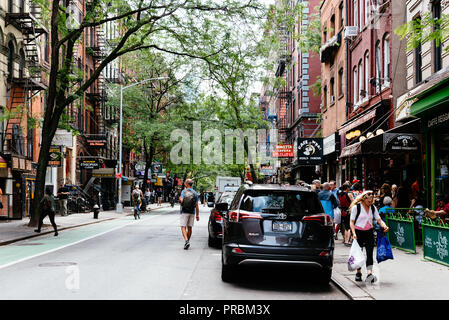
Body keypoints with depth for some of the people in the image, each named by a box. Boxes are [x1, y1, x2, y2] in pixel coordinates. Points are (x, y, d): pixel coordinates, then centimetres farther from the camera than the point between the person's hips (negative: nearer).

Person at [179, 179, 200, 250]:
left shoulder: (183, 191, -3)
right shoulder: (195, 193, 3)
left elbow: (181, 200, -18)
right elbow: (196, 205, 2)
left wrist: (180, 198, 6)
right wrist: (197, 215, 6)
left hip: (184, 212, -3)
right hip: (192, 212, 3)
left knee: (183, 227, -4)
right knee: (189, 228, 12)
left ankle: (186, 241, -24)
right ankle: (187, 242, 20)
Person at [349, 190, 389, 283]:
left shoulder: (373, 208, 7)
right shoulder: (356, 207, -7)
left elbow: (379, 219, 4)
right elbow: (351, 221, -7)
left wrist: (384, 226, -17)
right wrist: (354, 233, -18)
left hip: (369, 232, 3)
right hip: (358, 232, -3)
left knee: (370, 253, -11)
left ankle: (369, 274, -20)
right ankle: (358, 273, 22)